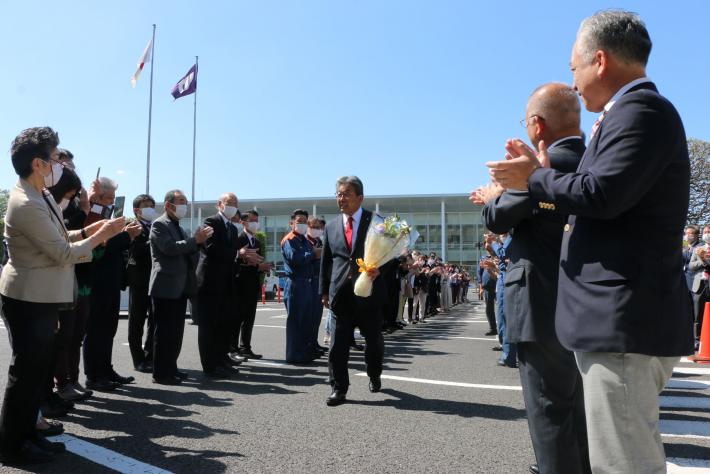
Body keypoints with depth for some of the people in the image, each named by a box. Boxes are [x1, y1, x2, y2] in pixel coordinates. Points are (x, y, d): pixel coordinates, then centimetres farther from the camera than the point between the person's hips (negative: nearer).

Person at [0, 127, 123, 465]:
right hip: (29, 298, -10)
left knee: (38, 368, 17)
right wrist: (100, 235, -12)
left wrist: (88, 231, 4)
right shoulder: (27, 204, -24)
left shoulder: (40, 195, 8)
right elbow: (64, 254, -21)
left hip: (41, 296, 10)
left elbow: (58, 239, 15)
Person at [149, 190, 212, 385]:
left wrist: (198, 241, 6)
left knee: (176, 331, 12)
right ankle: (160, 373, 3)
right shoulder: (159, 224, -7)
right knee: (164, 331, -4)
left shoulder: (178, 226, 21)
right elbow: (170, 248, -21)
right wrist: (196, 240, -18)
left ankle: (171, 368, 20)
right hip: (166, 287, -9)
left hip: (180, 287, 9)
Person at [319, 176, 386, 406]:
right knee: (338, 342, 0)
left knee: (374, 339, 13)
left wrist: (379, 269, -20)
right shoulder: (331, 226, 11)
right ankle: (338, 388, 11)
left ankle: (374, 376, 38)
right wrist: (324, 291, 9)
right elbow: (325, 262, 13)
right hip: (341, 292, 2)